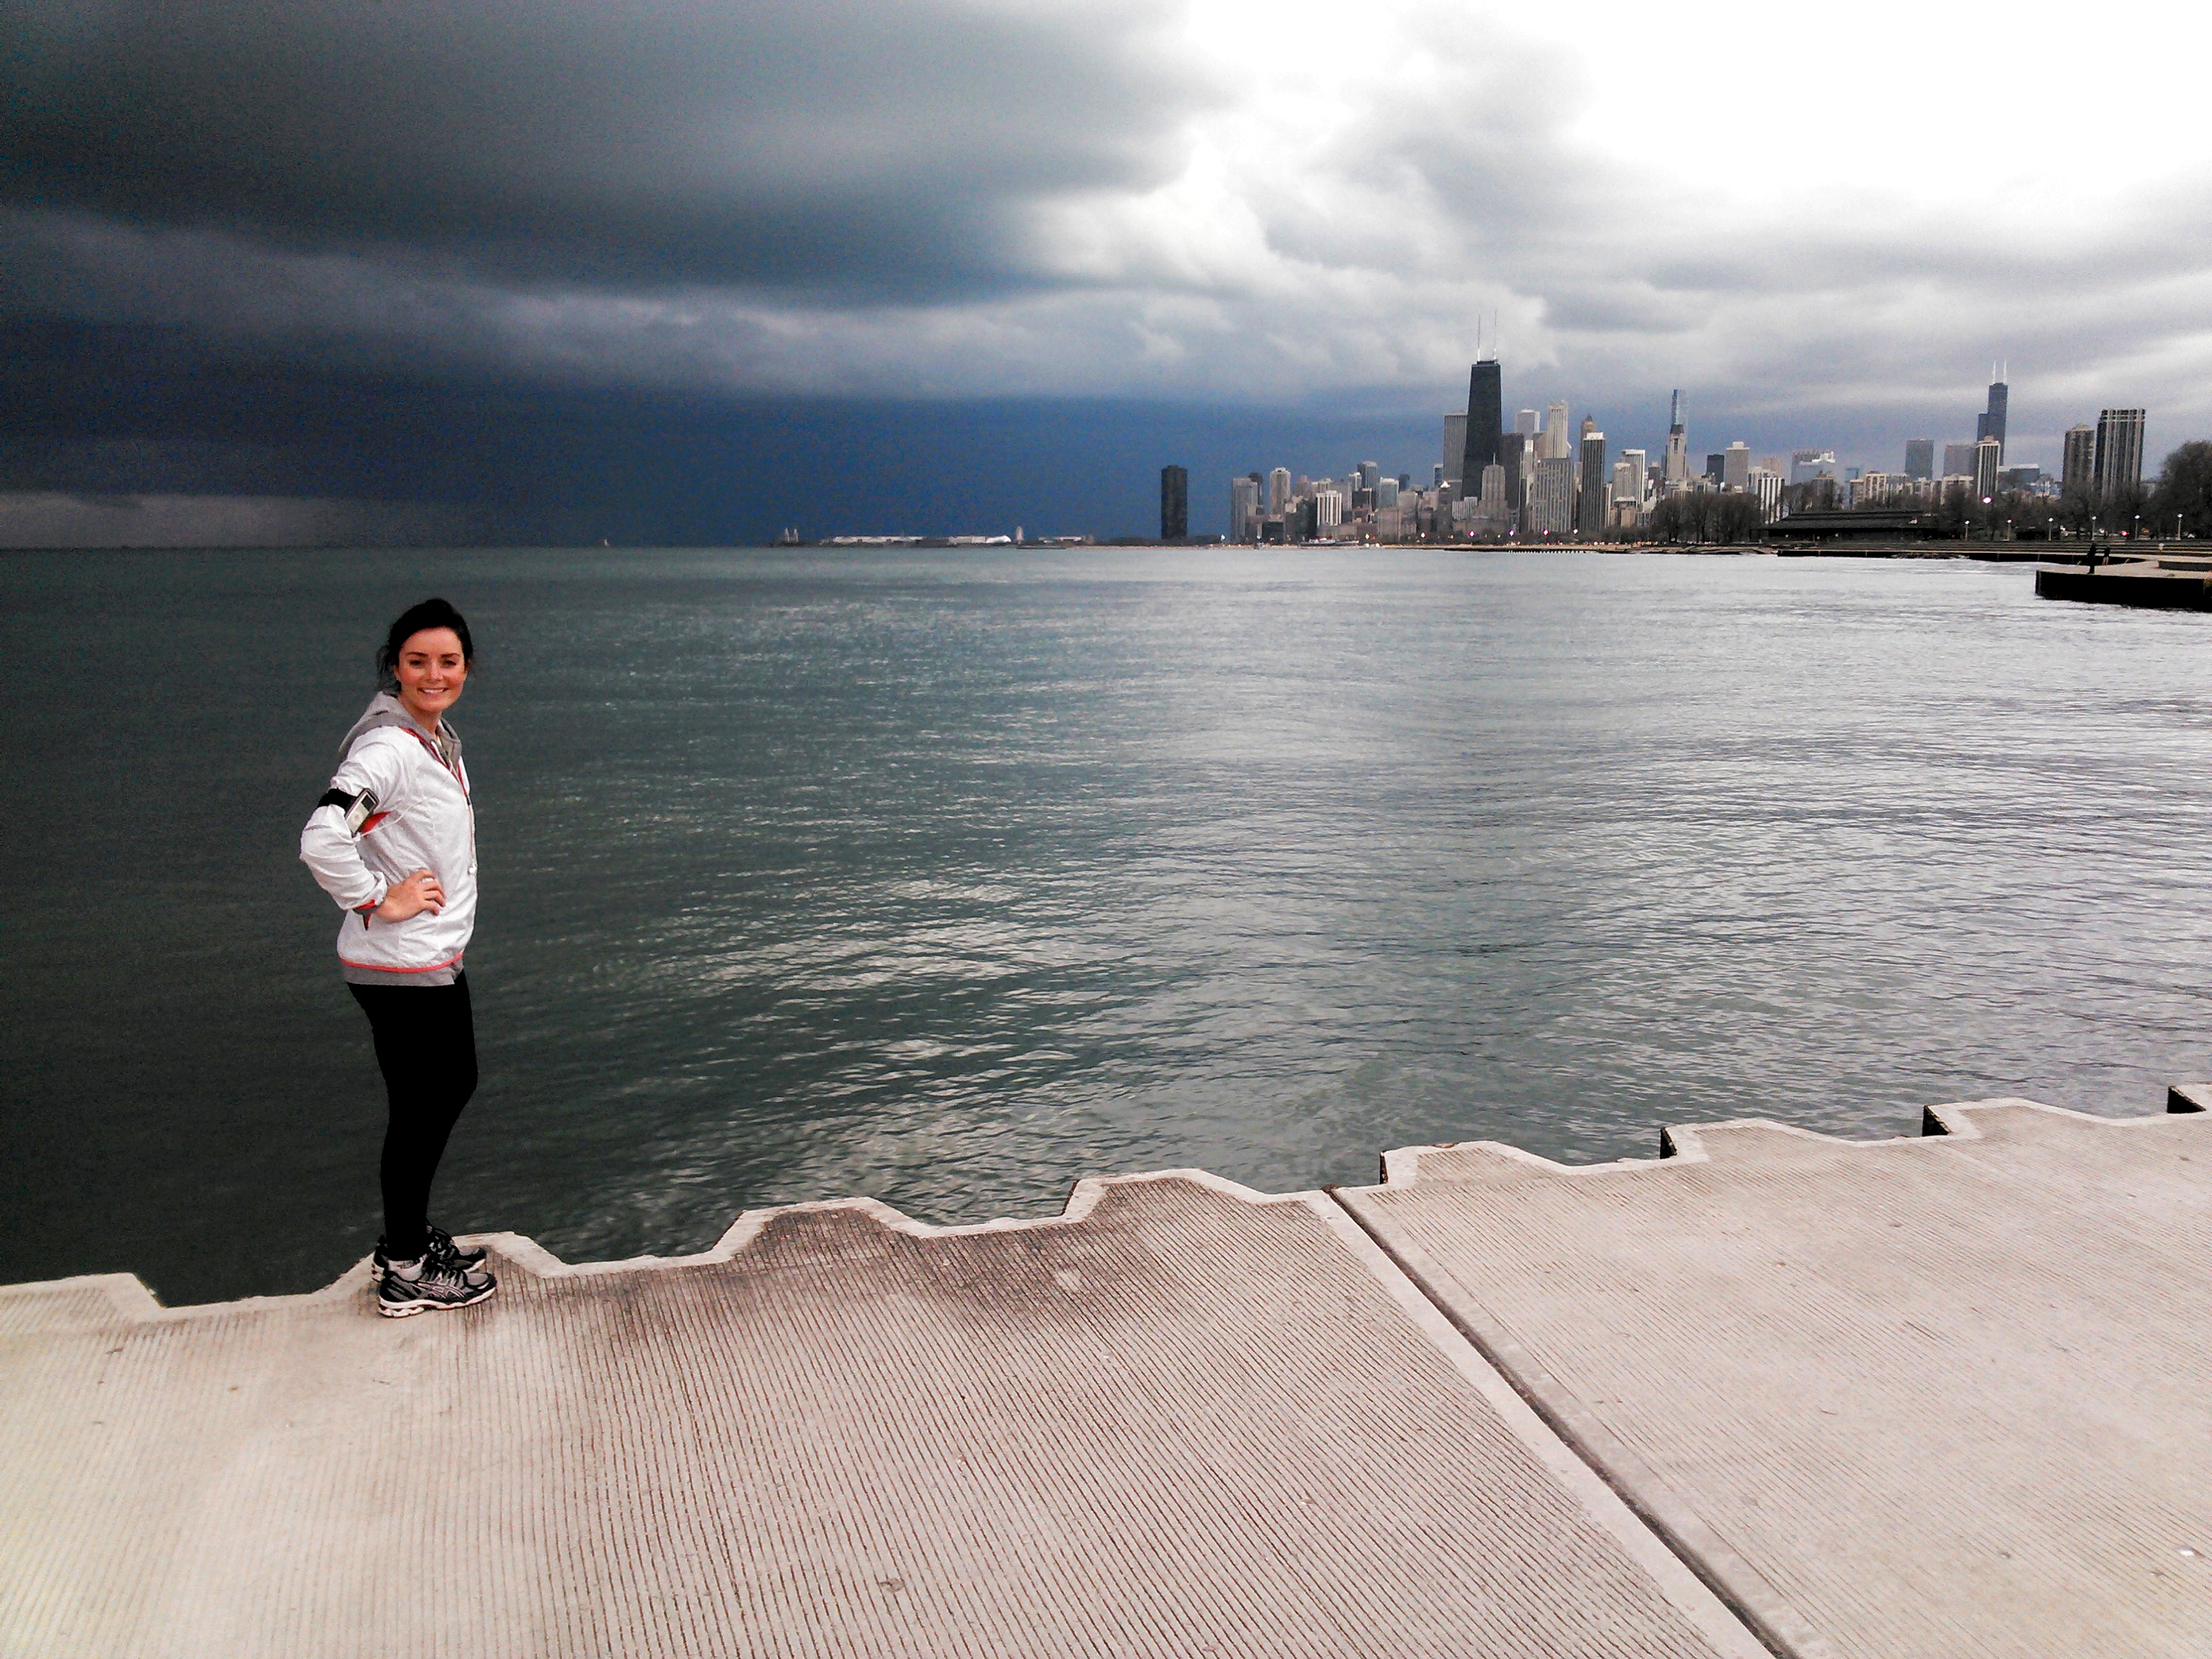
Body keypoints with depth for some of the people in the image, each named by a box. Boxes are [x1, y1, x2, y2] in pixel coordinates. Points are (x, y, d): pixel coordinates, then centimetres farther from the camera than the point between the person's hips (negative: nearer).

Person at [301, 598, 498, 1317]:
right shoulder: (387, 749, -22)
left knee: (454, 1087, 21)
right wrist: (379, 901, -22)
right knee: (418, 1110, 3)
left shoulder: (439, 739, 8)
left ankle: (406, 1235, 38)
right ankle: (407, 1273, 20)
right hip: (400, 968, -10)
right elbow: (322, 838, -35)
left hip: (439, 959, 10)